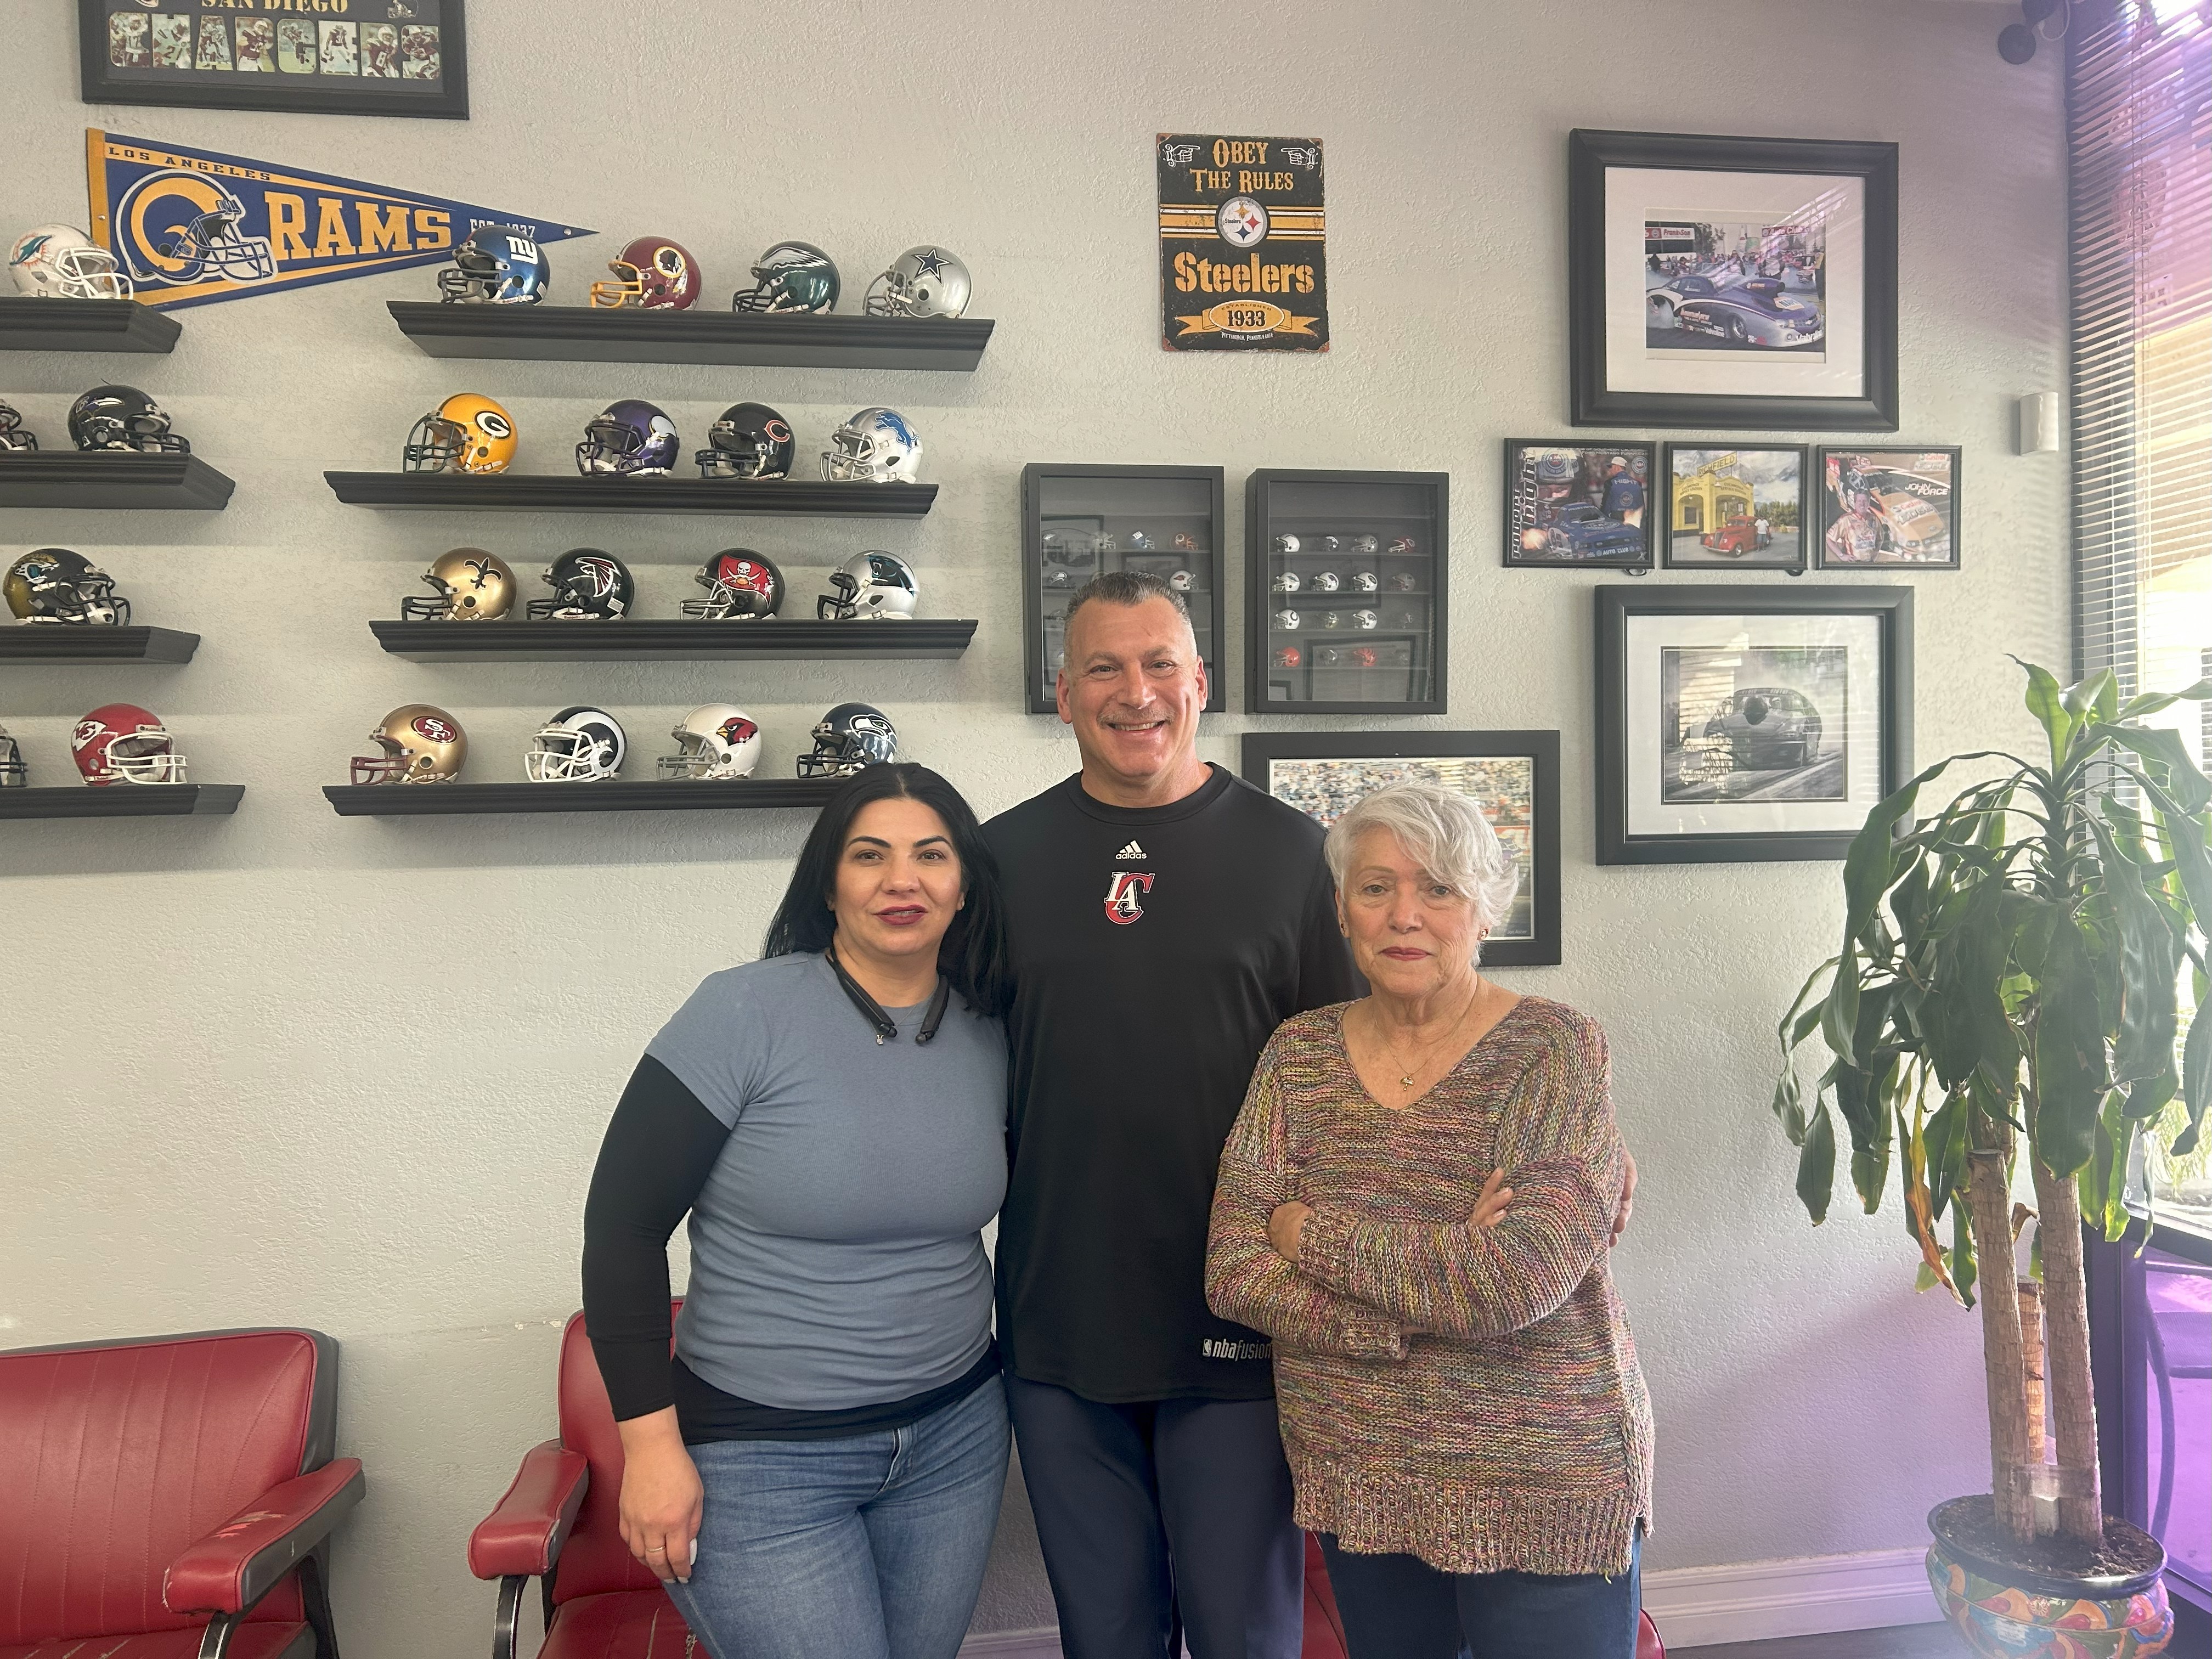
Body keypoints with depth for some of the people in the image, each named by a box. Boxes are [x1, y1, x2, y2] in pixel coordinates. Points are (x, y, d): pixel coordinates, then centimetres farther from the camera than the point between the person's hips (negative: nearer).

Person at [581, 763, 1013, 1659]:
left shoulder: (990, 1035, 0)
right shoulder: (744, 1012, -15)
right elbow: (623, 1225, -13)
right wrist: (651, 1442, -13)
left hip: (957, 1436, 5)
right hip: (763, 1458, -5)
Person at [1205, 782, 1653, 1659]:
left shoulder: (1555, 1049, -13)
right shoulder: (1299, 1052, -2)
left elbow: (1520, 1280, -25)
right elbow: (1233, 1273, -8)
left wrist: (1311, 1234, -15)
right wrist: (1442, 1274, -20)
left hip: (1545, 1482, -3)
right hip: (1357, 1478, 4)